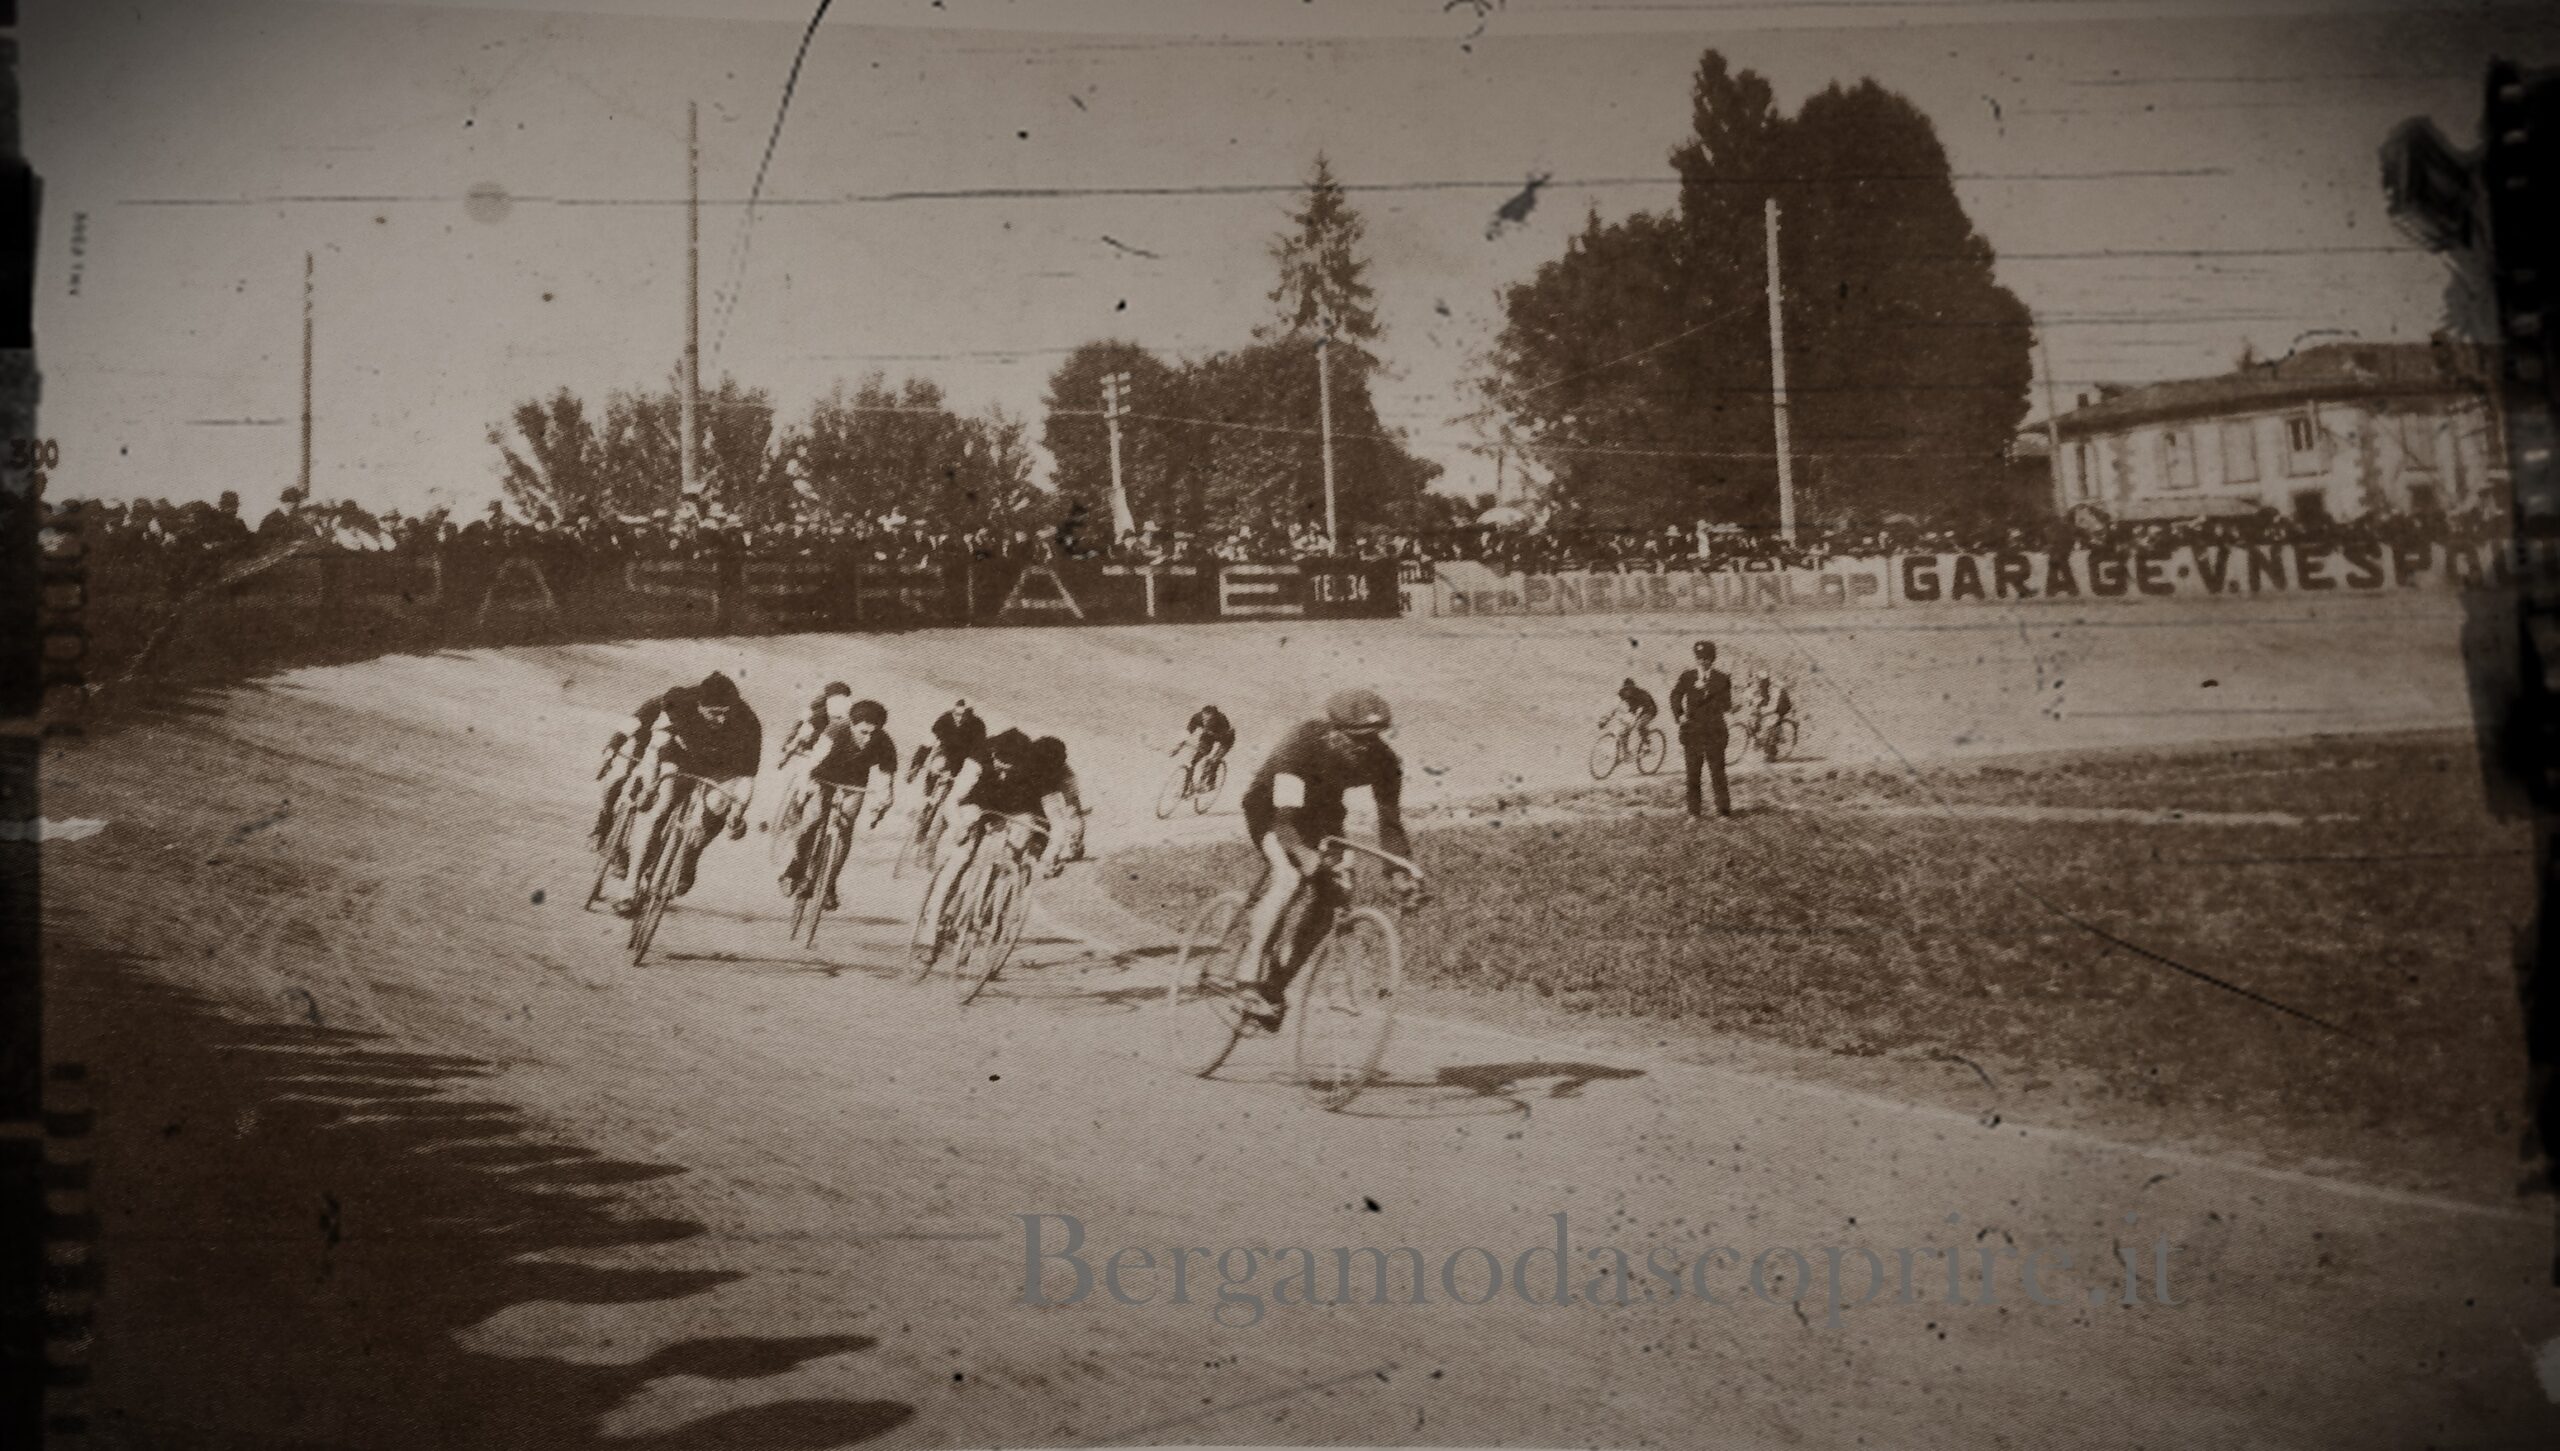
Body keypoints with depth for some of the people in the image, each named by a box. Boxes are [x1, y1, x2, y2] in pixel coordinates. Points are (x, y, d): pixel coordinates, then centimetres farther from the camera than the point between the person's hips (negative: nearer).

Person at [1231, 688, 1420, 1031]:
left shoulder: (1383, 762, -23)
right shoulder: (1304, 745, -37)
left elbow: (1390, 820, -16)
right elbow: (1285, 815, -44)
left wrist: (1403, 876, -28)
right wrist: (1304, 854, -61)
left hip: (1322, 810, 5)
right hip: (1269, 806, -5)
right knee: (1288, 878, -31)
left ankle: (1274, 988, 2)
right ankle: (1248, 974, -23)